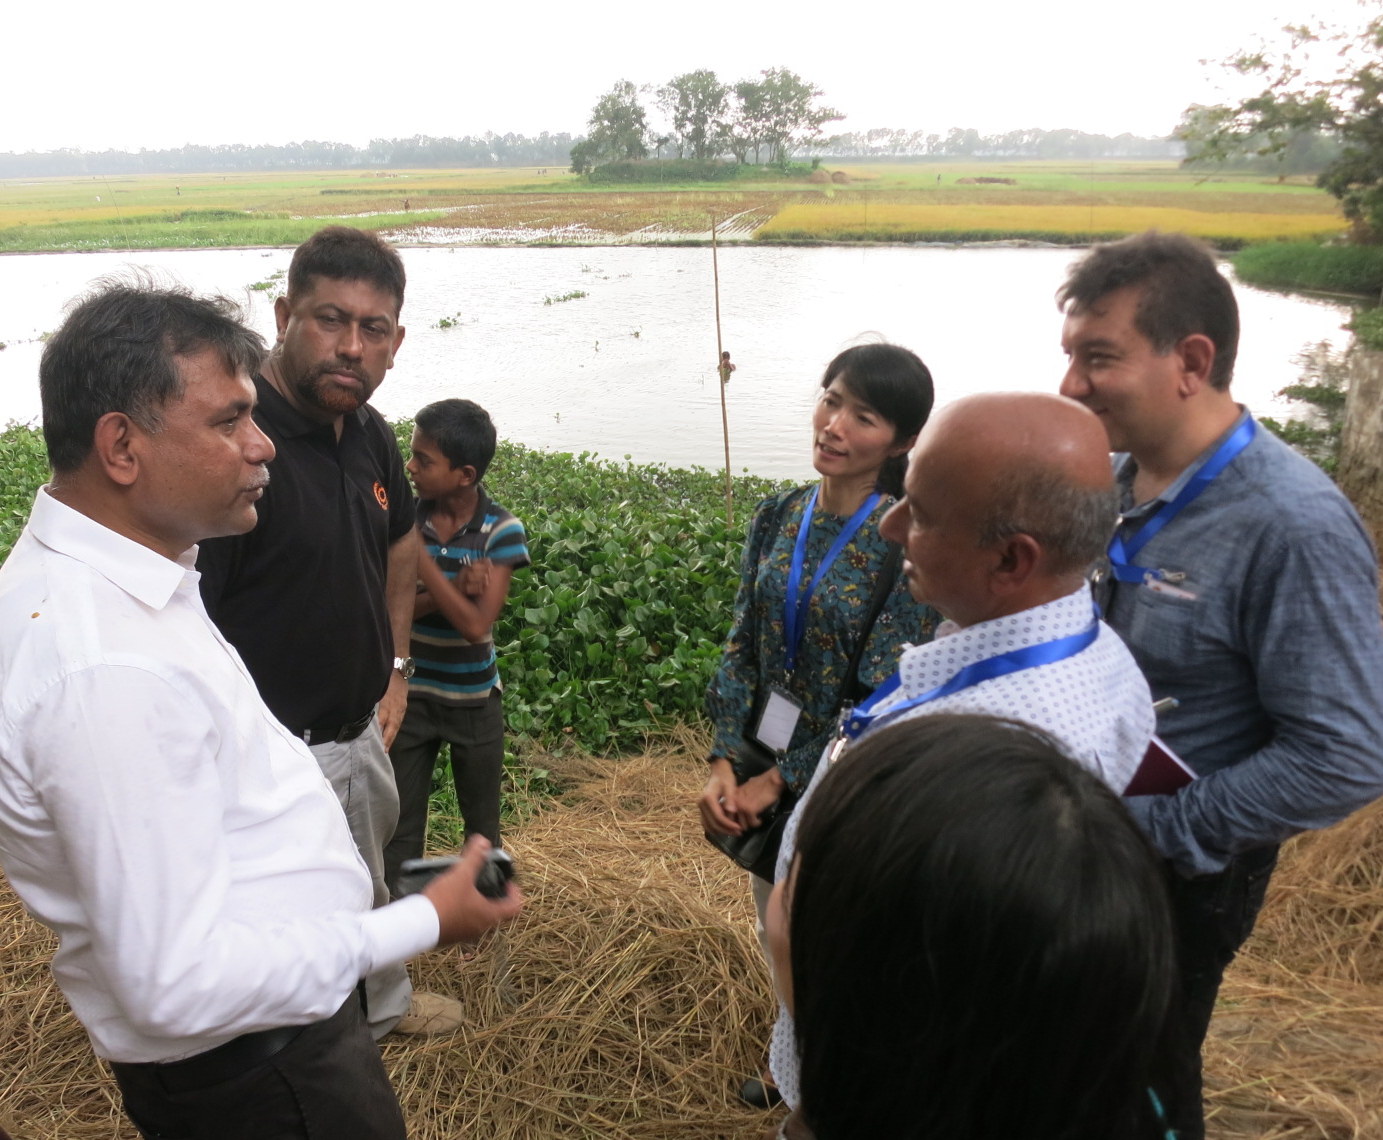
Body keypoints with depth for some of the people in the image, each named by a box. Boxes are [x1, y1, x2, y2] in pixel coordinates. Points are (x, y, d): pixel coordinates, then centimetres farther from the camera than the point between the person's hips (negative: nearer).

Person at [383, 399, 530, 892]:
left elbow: (475, 624, -23)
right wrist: (452, 590, -26)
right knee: (400, 829, 11)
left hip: (475, 700, -1)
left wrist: (418, 553, -25)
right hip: (409, 696, 1)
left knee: (483, 829, 17)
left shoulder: (501, 529, -15)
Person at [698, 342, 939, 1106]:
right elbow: (742, 645, -1)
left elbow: (885, 697, -20)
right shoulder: (779, 516, -3)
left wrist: (777, 782, -16)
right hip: (764, 763, 5)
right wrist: (722, 763, -9)